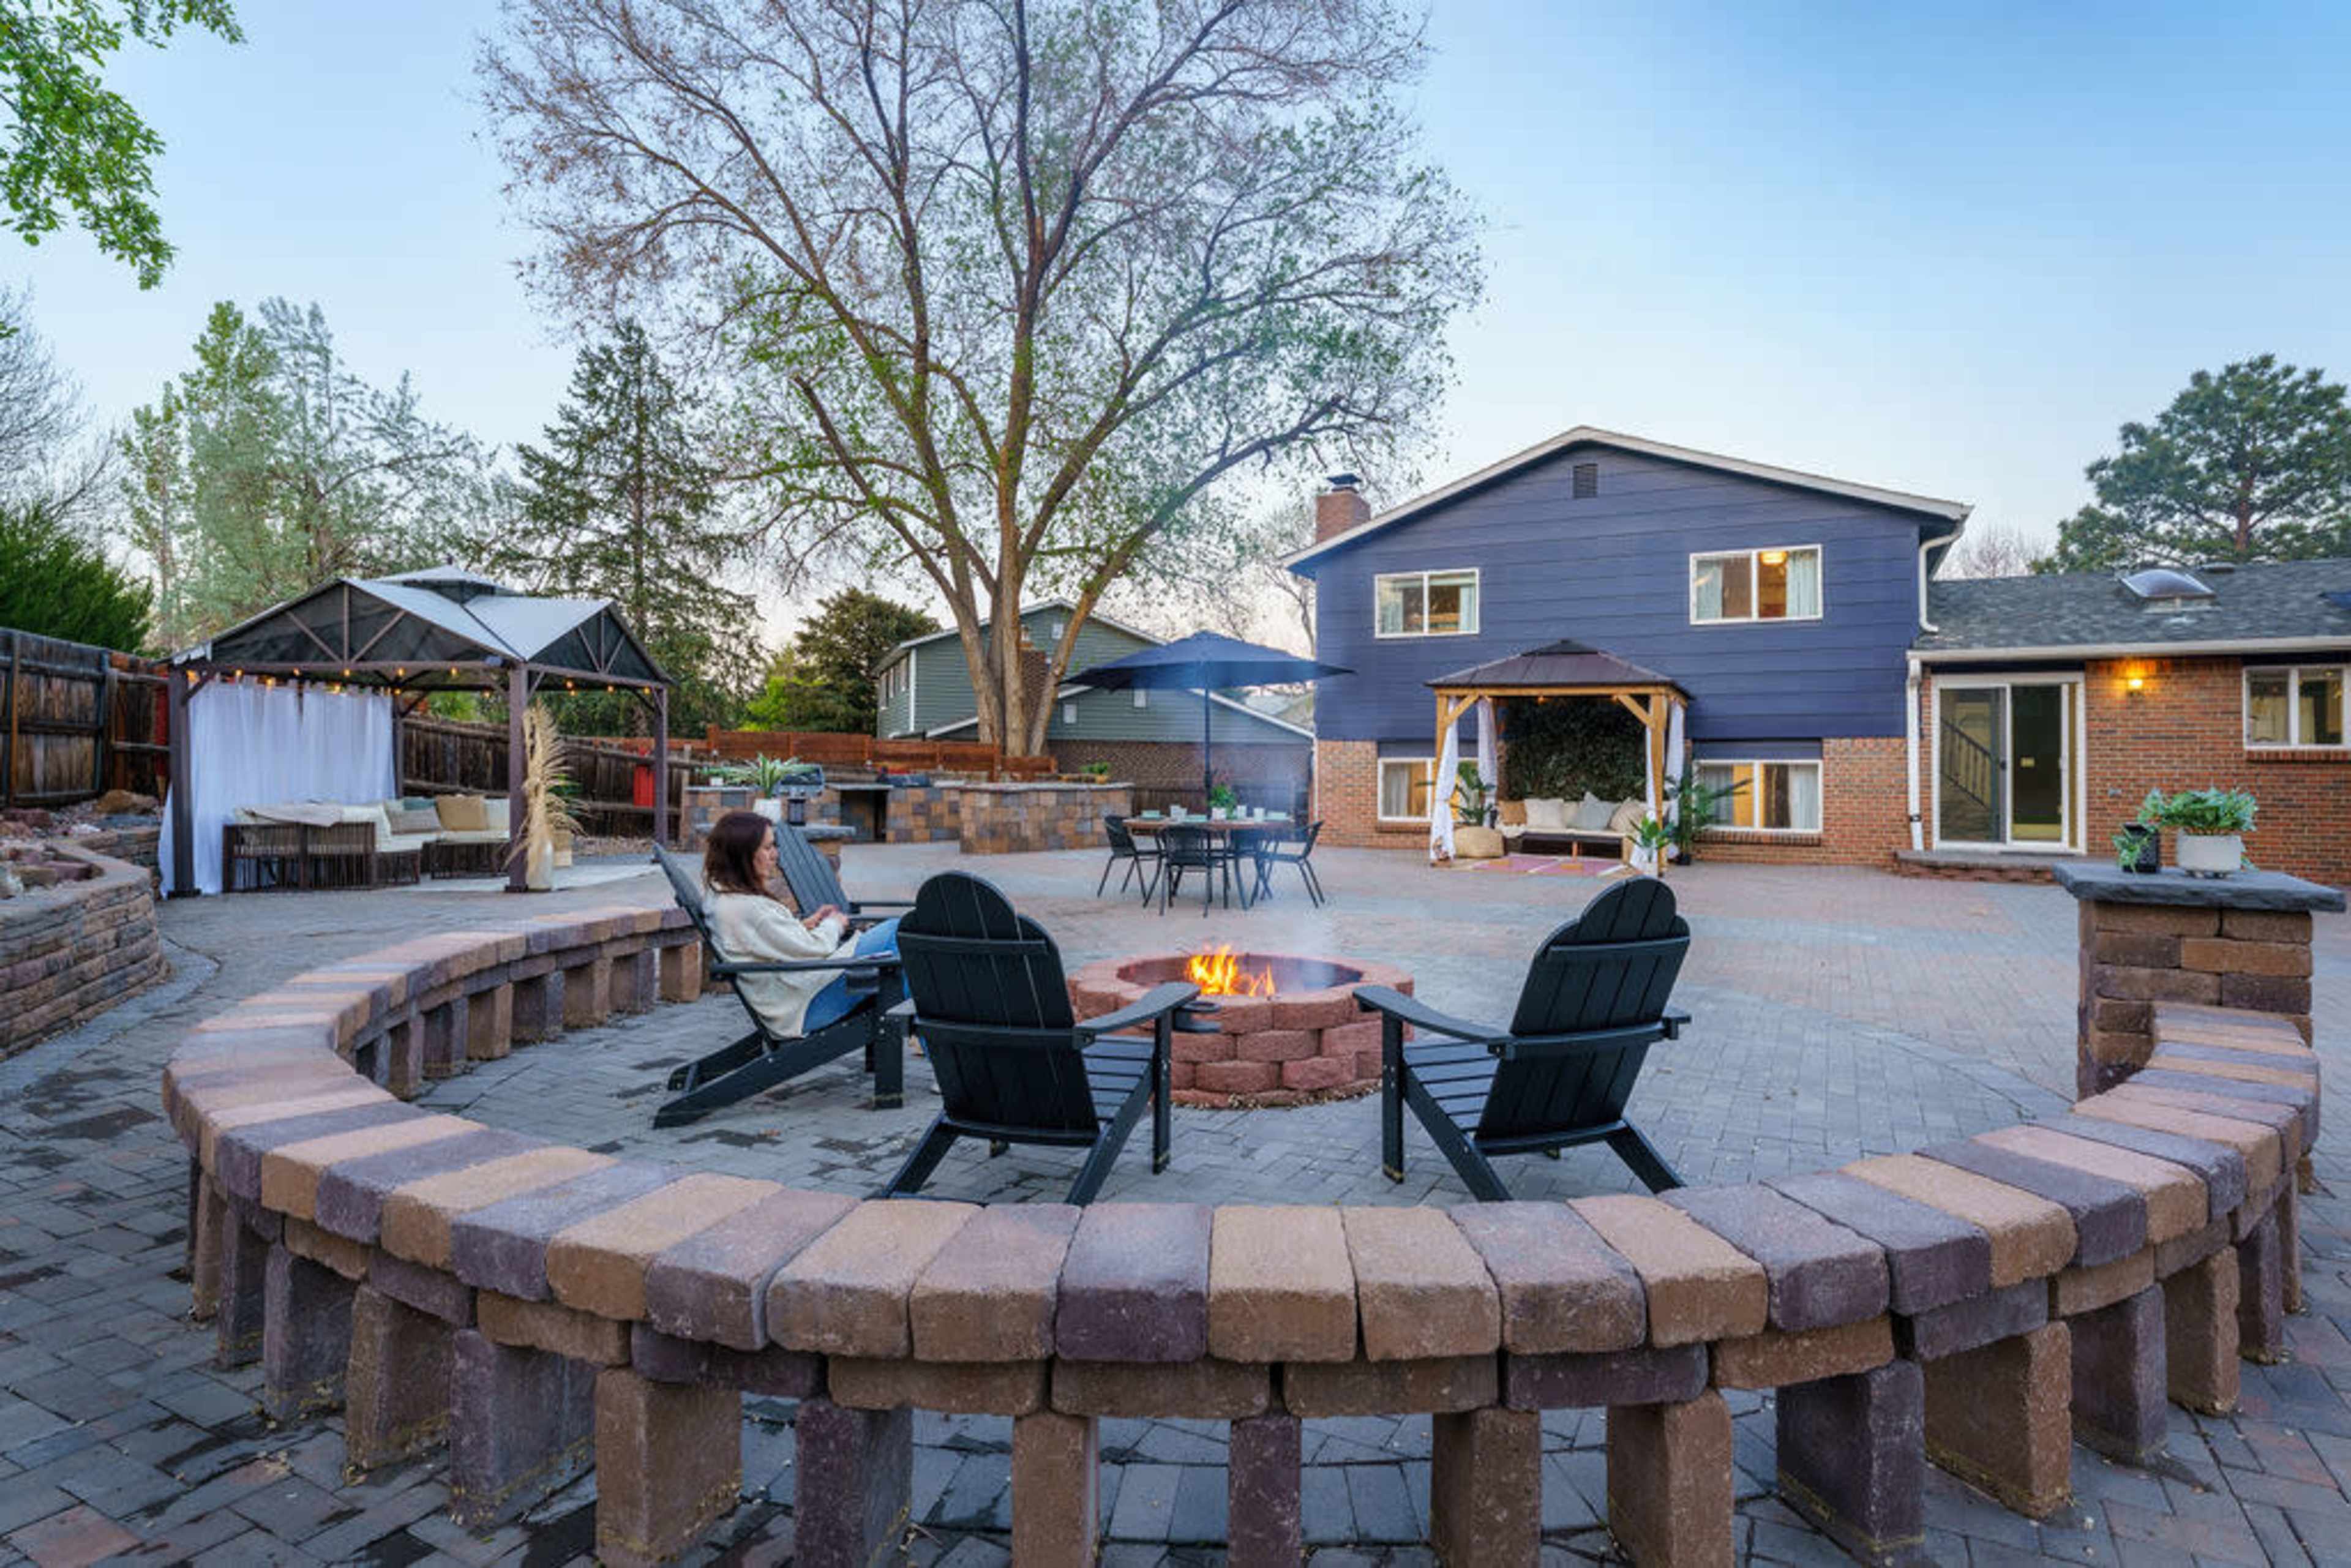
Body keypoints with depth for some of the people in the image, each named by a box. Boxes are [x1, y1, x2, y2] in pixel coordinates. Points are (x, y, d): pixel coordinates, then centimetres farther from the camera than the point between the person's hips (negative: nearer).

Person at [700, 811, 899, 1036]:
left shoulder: (723, 898, 10)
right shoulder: (745, 908, -21)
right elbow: (812, 950, -18)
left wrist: (805, 924, 8)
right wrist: (834, 925, 1)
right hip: (806, 1007, -10)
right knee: (893, 933, -13)